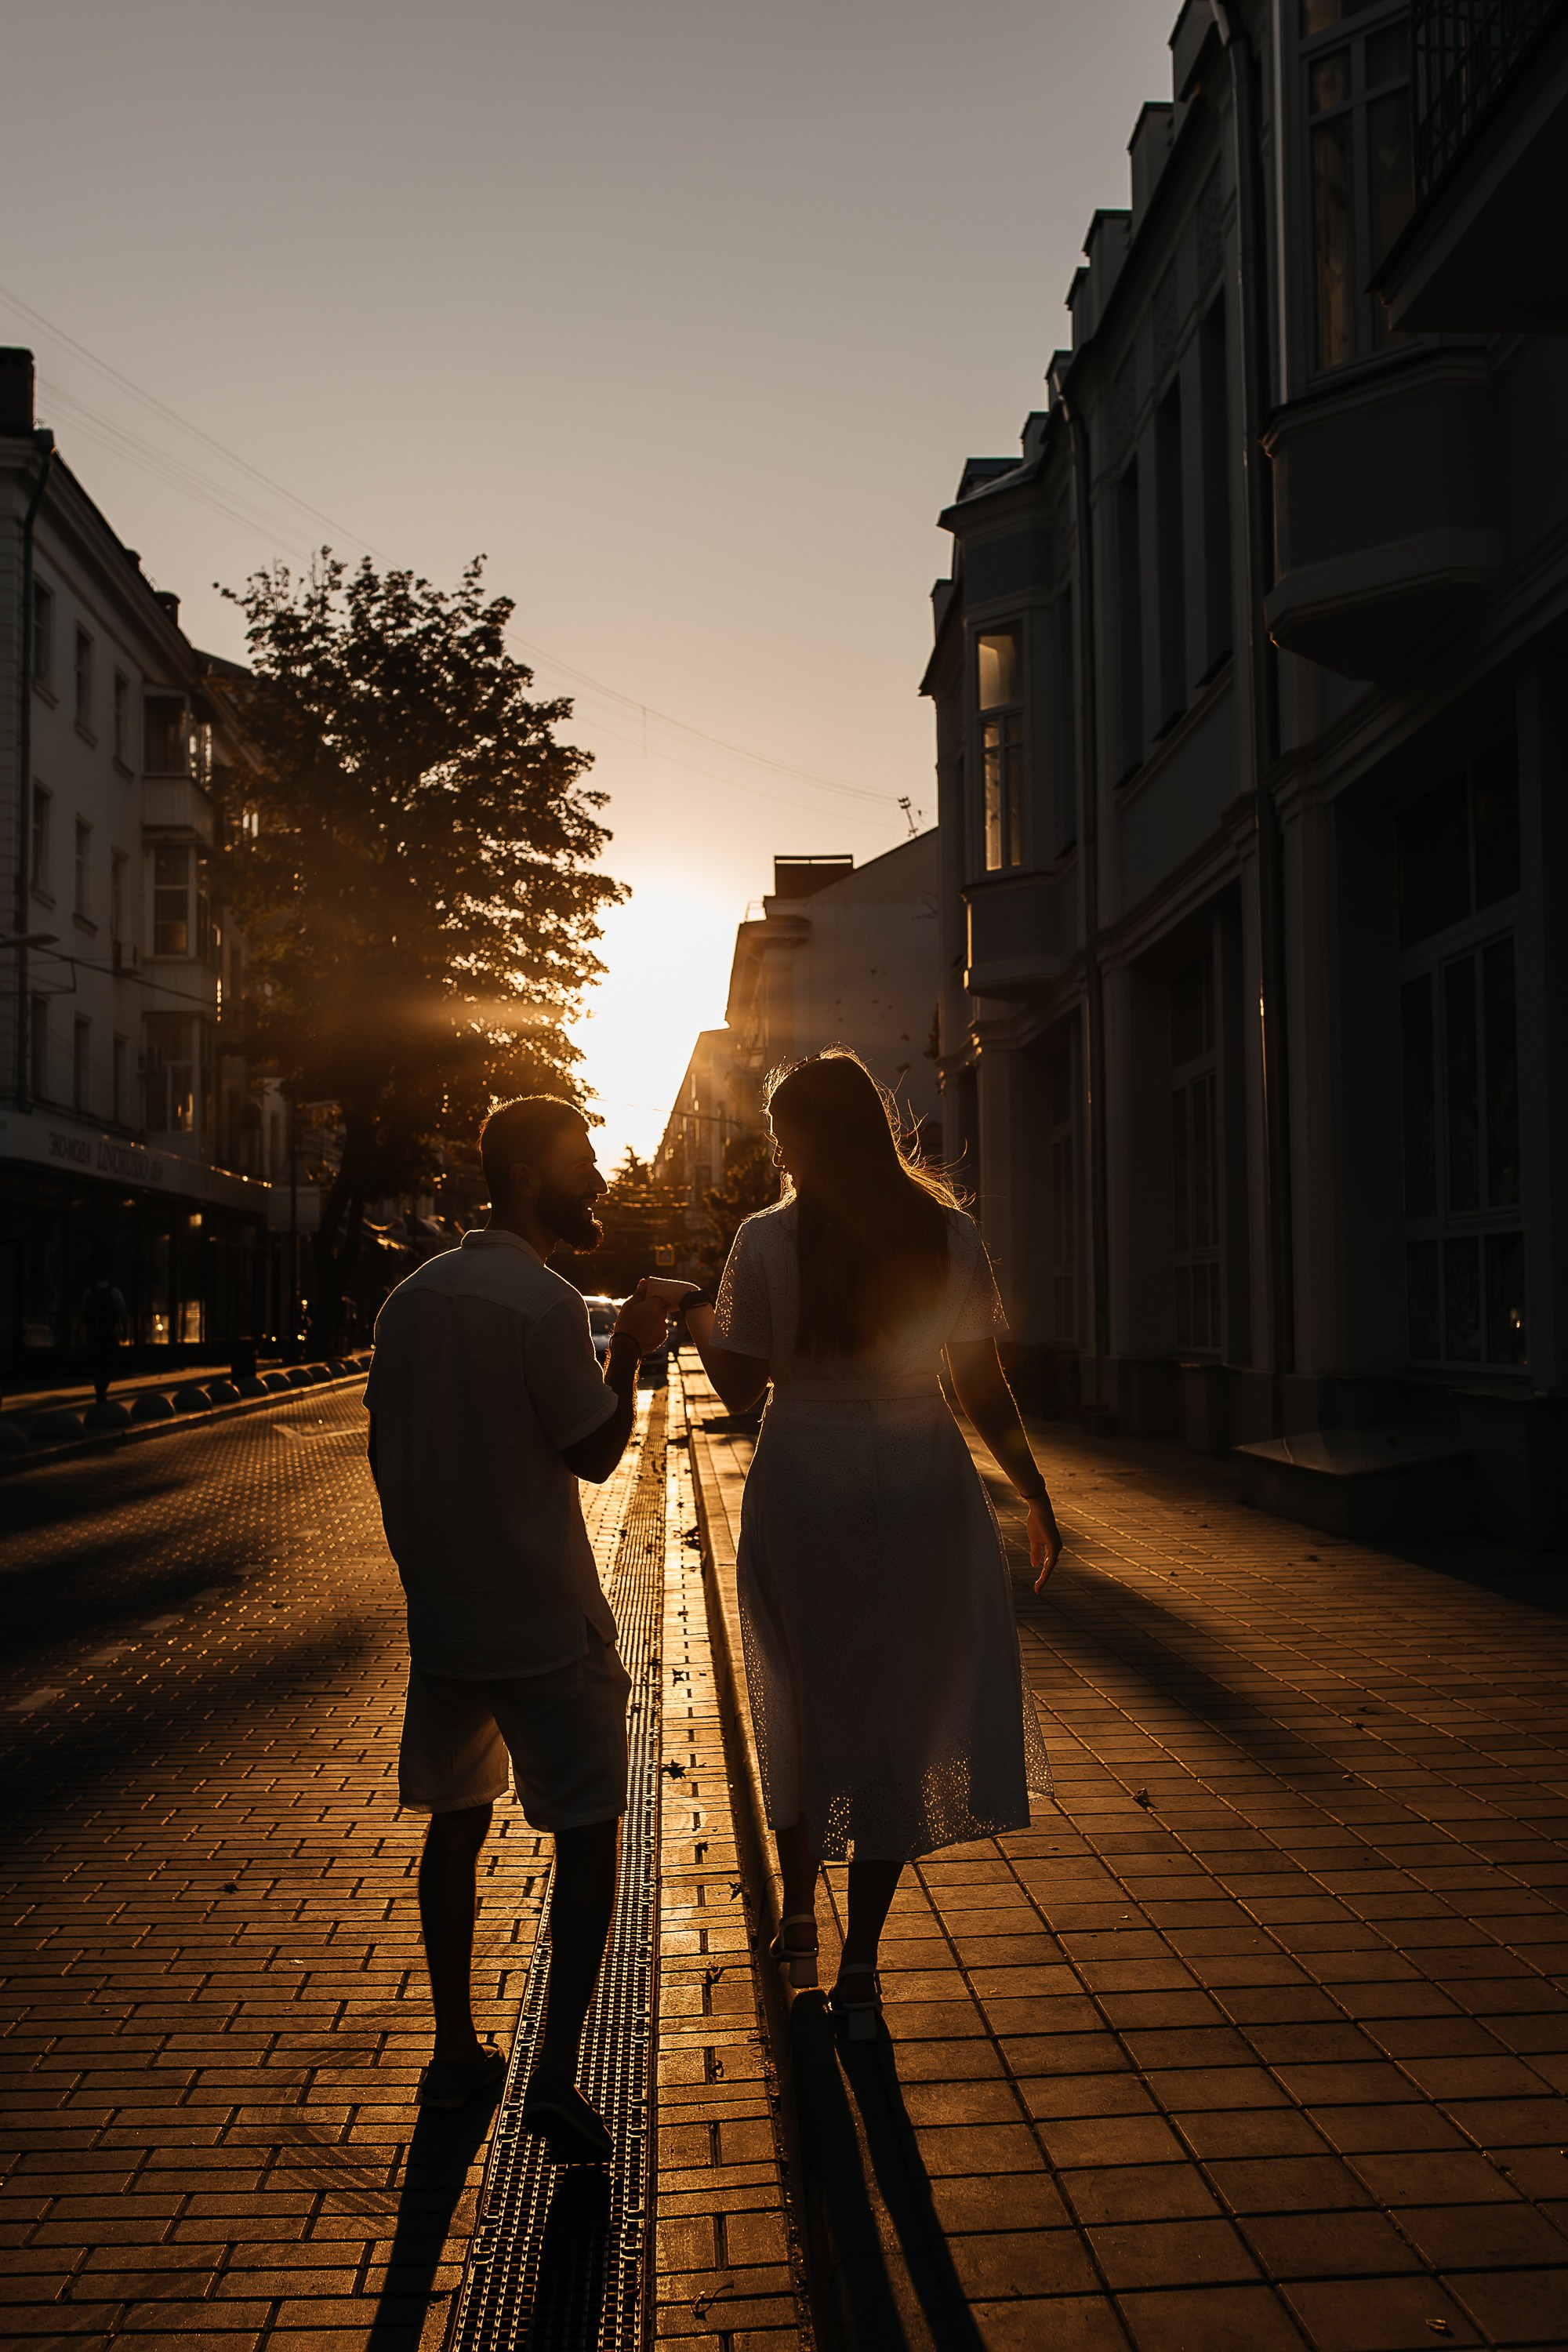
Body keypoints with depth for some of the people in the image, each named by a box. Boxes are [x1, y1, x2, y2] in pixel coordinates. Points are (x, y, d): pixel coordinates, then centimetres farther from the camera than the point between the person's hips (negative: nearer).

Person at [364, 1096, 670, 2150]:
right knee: (587, 1831, 3)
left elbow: (385, 1451, 12)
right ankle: (557, 2076, -1)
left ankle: (456, 2050, 26)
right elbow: (597, 1452, -10)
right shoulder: (545, 1301, -16)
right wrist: (630, 1350, 0)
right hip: (544, 1623, -7)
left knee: (457, 1822, 18)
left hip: (441, 1617, 7)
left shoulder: (411, 1298, 7)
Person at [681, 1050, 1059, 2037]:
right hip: (921, 1488, 1)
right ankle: (861, 1967, 14)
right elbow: (986, 1391, -3)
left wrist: (699, 1321, 14)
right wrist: (1036, 1495, 9)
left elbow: (740, 1388, -5)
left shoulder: (768, 1241, -9)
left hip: (804, 1488, 0)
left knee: (804, 1708, 20)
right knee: (900, 1720, 10)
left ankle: (799, 1920, 35)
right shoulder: (950, 1234, -4)